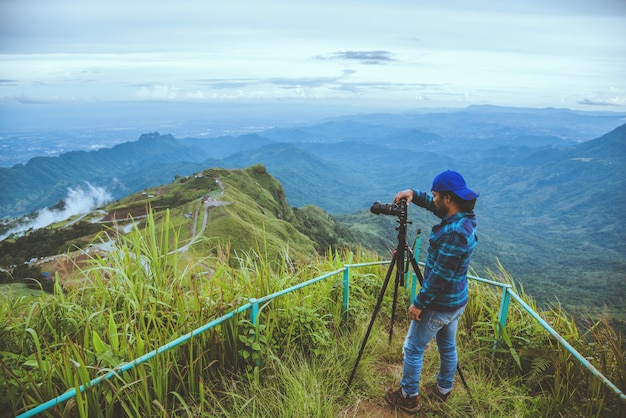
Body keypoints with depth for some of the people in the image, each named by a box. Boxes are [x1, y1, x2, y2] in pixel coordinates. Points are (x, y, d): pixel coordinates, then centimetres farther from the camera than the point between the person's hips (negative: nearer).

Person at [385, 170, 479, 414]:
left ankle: (408, 398, 23)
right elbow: (432, 206, 16)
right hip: (456, 301, 9)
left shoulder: (455, 232, -30)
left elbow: (440, 276, -27)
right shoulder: (463, 217, -2)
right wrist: (413, 193, -1)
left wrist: (419, 304, -18)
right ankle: (443, 390, 42)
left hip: (440, 304, -9)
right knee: (448, 347, 23)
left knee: (413, 349, 8)